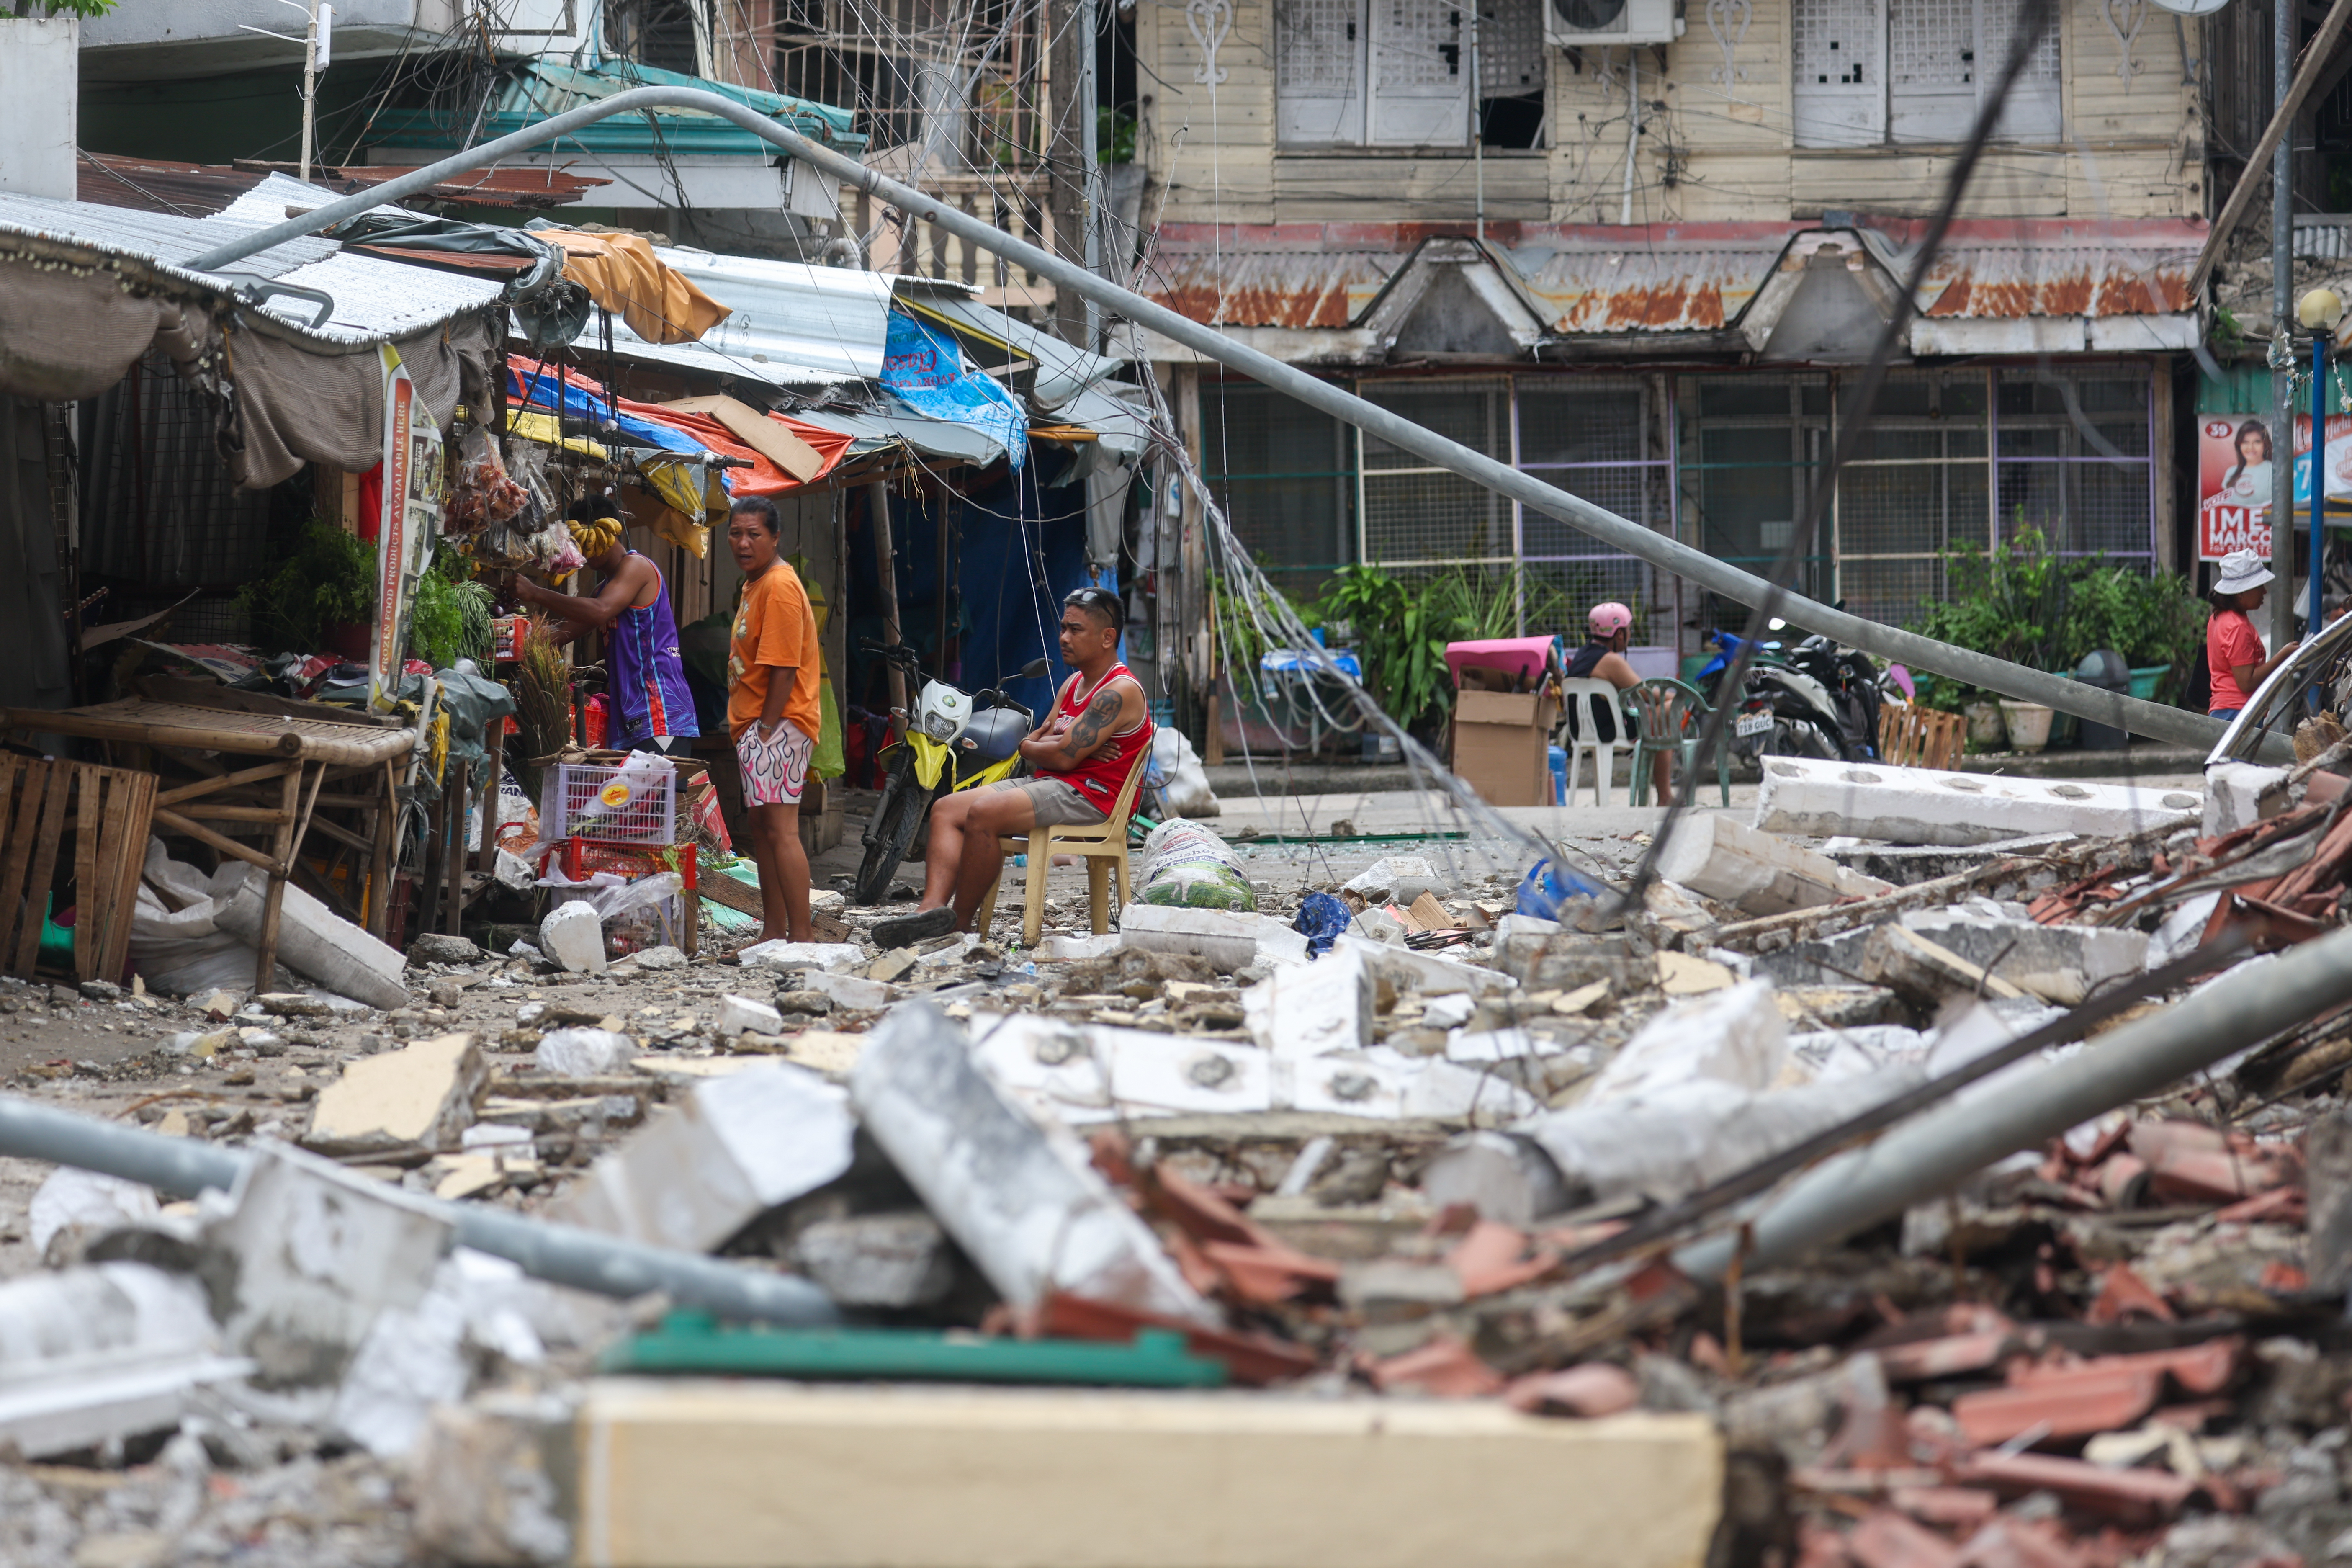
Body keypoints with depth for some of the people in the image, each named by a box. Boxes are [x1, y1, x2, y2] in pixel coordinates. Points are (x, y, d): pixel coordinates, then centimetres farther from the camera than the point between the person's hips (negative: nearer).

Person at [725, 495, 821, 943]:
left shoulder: (780, 586, -16)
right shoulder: (754, 583, 17)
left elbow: (784, 668, -20)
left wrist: (767, 729, -20)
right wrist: (748, 730, 17)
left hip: (780, 724, -11)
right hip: (757, 726, 11)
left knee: (780, 828, -15)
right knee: (760, 824, 15)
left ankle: (801, 938, -18)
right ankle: (773, 933, 22)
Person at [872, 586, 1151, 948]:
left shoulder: (1120, 691, -12)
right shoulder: (1073, 685, 21)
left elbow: (1064, 757, -19)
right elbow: (1034, 745, 17)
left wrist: (1028, 747, 3)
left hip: (1088, 795, -10)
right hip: (1047, 783, 10)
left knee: (983, 813, -29)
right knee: (946, 809, -5)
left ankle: (960, 924, -19)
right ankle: (933, 907, -25)